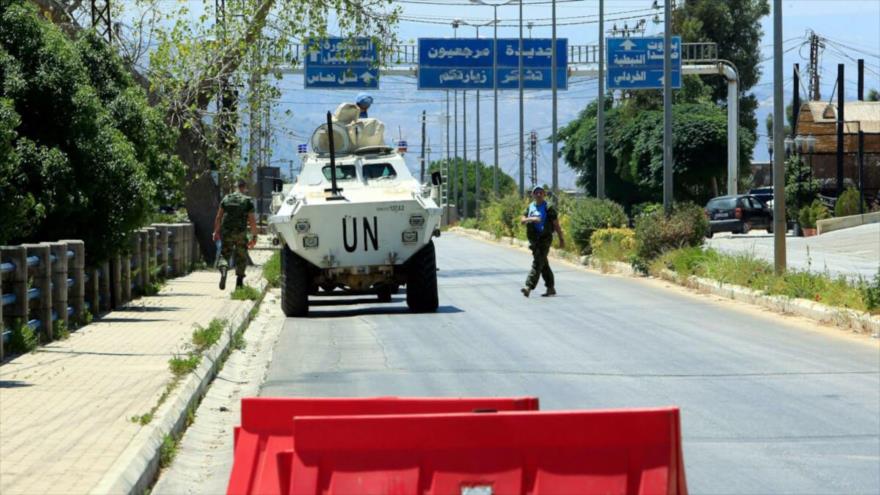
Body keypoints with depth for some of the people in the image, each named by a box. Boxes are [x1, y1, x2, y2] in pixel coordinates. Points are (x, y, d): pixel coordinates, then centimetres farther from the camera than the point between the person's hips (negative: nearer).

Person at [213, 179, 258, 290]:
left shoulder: (226, 198, 5)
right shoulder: (248, 201, -2)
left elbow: (218, 217, 4)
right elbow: (252, 220, -6)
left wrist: (216, 232, 11)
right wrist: (254, 236, 0)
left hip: (226, 232, 1)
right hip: (241, 233, -1)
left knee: (224, 254, 6)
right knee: (241, 257, 13)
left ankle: (223, 271, -23)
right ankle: (239, 282, 14)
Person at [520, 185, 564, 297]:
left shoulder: (548, 208, -5)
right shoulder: (530, 207, 11)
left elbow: (556, 224, -2)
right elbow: (522, 220, 1)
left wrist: (561, 239, -1)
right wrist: (531, 219, -19)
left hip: (545, 239, -7)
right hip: (533, 240, 7)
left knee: (537, 263, -15)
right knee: (544, 264, 13)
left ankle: (529, 287, -24)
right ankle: (551, 288, 20)